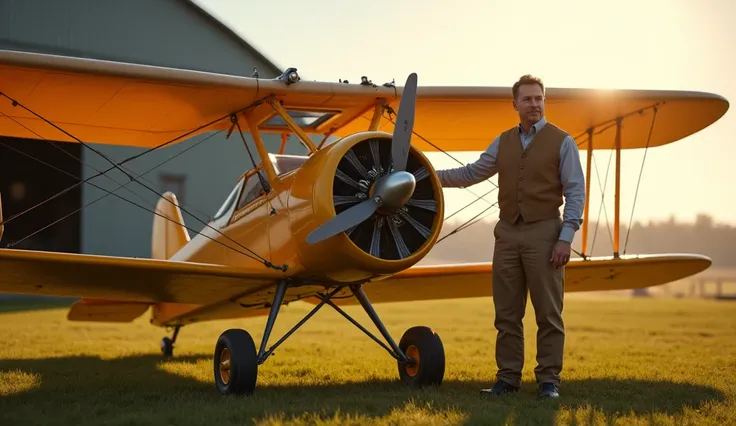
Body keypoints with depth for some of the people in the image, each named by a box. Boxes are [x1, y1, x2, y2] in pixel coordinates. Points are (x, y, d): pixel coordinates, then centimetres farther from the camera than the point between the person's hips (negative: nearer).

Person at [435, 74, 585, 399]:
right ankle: (508, 378, 12)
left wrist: (565, 238, -14)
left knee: (548, 313, -1)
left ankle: (548, 380, 5)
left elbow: (575, 192, -6)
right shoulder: (503, 142, 12)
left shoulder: (562, 142, -1)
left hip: (543, 233, -4)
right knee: (506, 313, 5)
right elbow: (471, 173, 18)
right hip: (508, 233, 4)